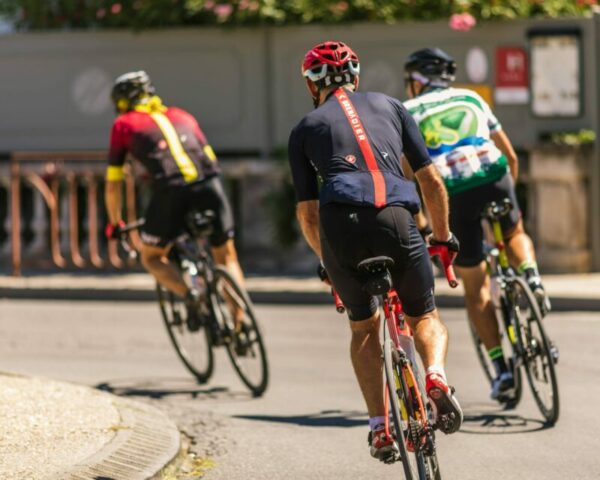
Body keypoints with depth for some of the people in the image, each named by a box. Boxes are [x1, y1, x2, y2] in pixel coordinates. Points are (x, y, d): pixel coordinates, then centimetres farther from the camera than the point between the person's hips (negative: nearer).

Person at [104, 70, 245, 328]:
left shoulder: (124, 124, 21)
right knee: (226, 257, 19)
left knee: (151, 258, 18)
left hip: (171, 190, -3)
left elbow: (113, 184, 22)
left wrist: (114, 224, 35)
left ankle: (189, 294, -9)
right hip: (209, 184, 3)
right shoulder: (182, 115, 30)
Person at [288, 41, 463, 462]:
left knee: (364, 327, 22)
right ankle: (436, 375, -12)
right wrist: (443, 237, 33)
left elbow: (306, 212, 22)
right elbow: (432, 180, 21)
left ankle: (379, 427, 9)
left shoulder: (305, 129, 24)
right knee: (426, 318, 20)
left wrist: (328, 261, 36)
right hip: (396, 218, 0)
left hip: (339, 224, 0)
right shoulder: (389, 106, 25)